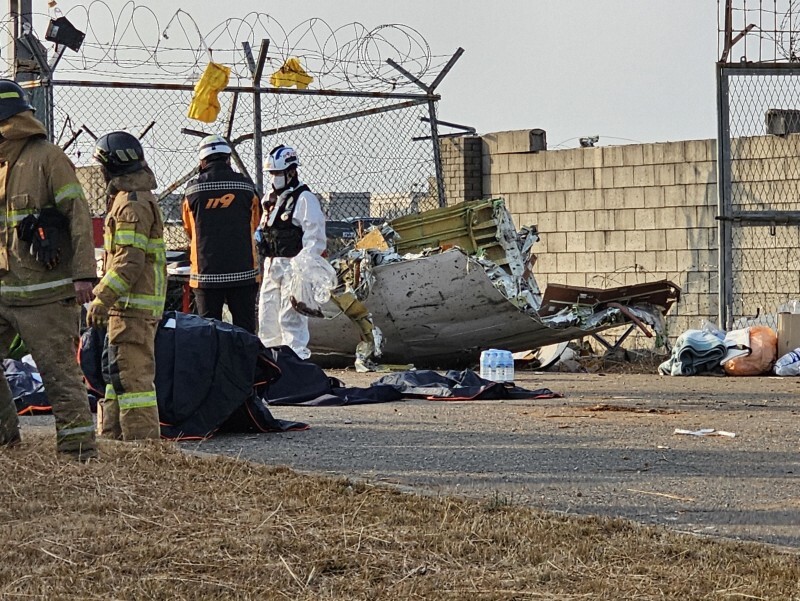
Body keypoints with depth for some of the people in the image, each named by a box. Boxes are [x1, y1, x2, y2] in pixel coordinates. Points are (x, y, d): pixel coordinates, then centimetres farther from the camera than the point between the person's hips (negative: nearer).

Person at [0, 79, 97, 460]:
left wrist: (84, 273, -20)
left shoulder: (47, 158, -7)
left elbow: (79, 216, -12)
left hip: (44, 293, -8)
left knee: (59, 372, -5)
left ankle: (79, 451, -1)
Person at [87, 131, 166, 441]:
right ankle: (113, 434, 24)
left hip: (132, 304, -11)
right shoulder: (137, 197, 19)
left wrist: (101, 300, -20)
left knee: (132, 374, -10)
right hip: (129, 305, 11)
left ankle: (142, 437, -10)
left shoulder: (132, 205, -16)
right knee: (115, 370, 17)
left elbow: (129, 262, -22)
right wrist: (104, 297, 26)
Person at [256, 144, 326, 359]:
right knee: (267, 316, 12)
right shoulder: (271, 199, 17)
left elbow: (315, 237, -14)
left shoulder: (305, 199, -9)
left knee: (291, 318, -10)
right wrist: (259, 234, 8)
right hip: (271, 265, 9)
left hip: (293, 265, -9)